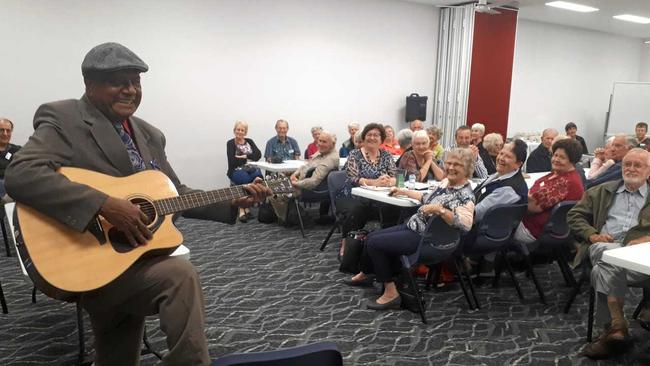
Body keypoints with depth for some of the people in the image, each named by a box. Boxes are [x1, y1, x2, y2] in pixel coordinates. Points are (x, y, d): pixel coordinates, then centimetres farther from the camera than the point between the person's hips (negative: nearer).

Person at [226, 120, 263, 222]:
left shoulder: (249, 141, 16)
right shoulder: (230, 143, 4)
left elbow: (258, 155, 0)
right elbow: (232, 160, -12)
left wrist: (244, 156, -12)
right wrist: (250, 157, -6)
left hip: (251, 169, 3)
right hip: (236, 170, -3)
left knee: (258, 176, -30)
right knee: (245, 179, -36)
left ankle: (246, 207, -22)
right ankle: (242, 209, -28)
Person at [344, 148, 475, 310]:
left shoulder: (465, 195, -19)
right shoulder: (446, 182, 8)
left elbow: (466, 224, -34)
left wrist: (439, 209, -37)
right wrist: (403, 191, 27)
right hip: (413, 225, 10)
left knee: (374, 243, -15)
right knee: (371, 236, 15)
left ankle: (391, 293, -7)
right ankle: (365, 274, 39)